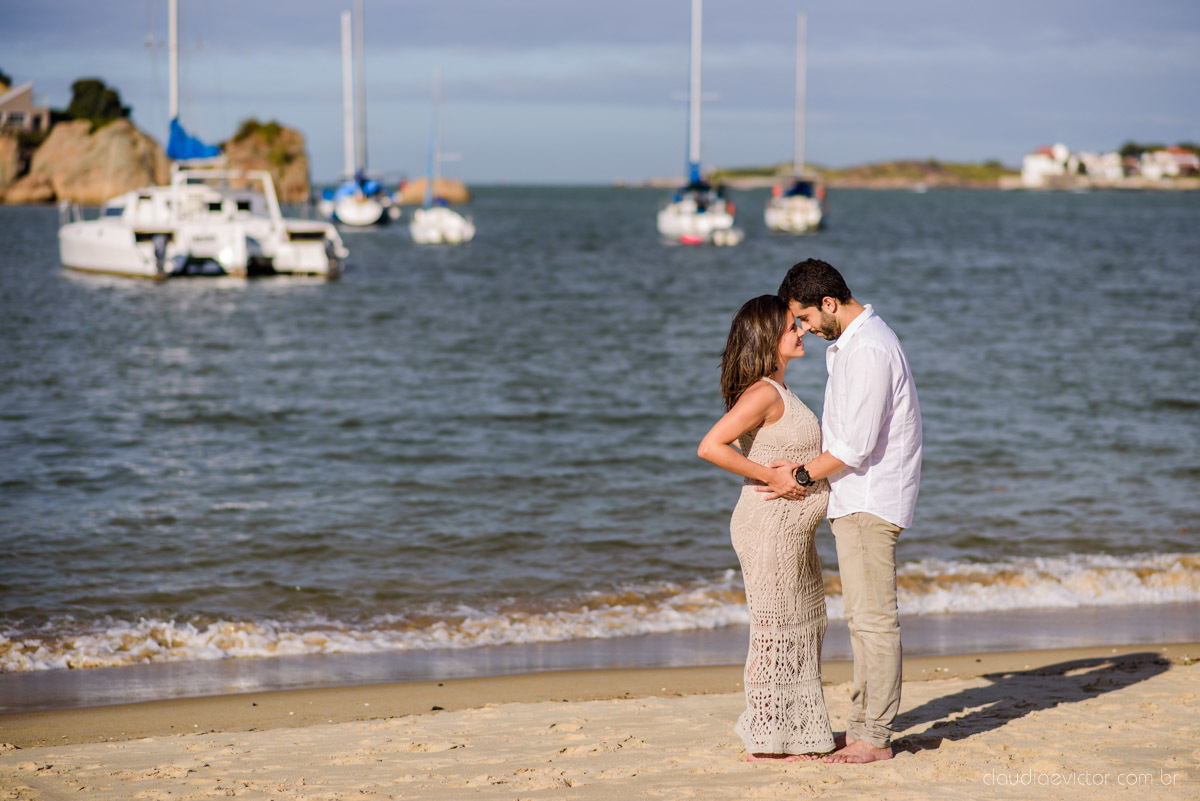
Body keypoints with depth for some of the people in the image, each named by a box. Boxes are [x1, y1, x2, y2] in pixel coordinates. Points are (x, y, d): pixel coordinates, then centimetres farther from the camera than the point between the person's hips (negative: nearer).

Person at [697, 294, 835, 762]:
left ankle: (794, 736, 25)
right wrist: (772, 477, -23)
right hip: (770, 526, -10)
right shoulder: (764, 393, -19)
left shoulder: (777, 390, 11)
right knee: (774, 632, -2)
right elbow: (710, 447, -27)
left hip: (789, 530, 10)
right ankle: (766, 744, 7)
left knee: (803, 630, 16)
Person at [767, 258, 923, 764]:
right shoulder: (849, 343, 14)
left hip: (870, 501, -11)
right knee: (861, 617, 12)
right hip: (855, 499, 11)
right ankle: (862, 726, 18)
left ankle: (875, 738, -5)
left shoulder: (868, 349, -19)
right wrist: (806, 466, 13)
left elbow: (857, 444, -21)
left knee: (874, 618, -7)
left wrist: (803, 476, -11)